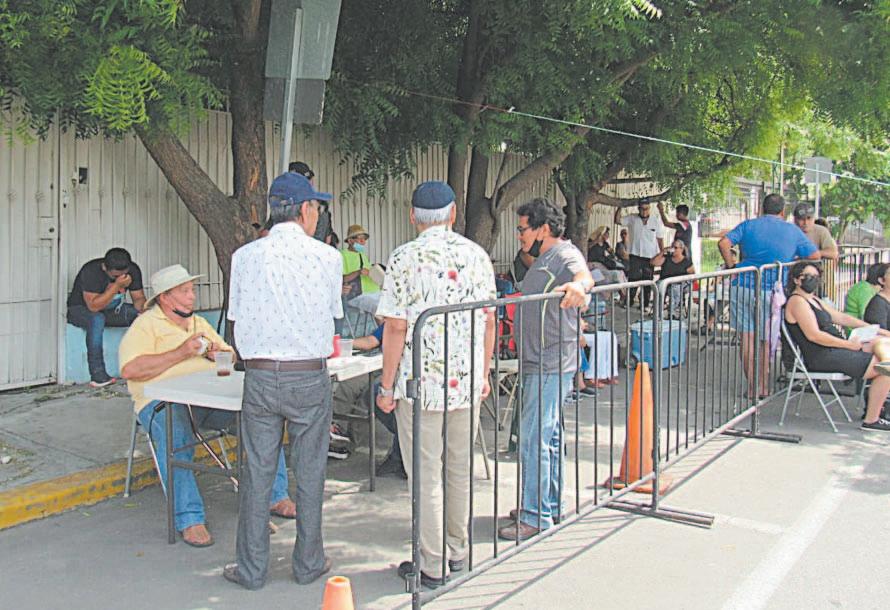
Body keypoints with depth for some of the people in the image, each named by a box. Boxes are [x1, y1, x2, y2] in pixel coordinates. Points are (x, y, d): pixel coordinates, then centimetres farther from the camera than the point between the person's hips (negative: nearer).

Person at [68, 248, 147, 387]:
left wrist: (143, 309, -30)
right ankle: (97, 375, -37)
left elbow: (138, 297, -6)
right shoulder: (91, 271, -29)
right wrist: (117, 285, -41)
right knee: (97, 319, -39)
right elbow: (93, 306, -35)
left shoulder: (133, 270, -12)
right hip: (81, 309, -5)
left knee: (140, 315, -20)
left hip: (112, 309, 5)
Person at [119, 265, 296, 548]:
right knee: (176, 439, -38)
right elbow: (131, 369, -14)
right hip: (165, 401, -5)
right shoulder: (145, 325, 3)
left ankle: (275, 496, -7)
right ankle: (189, 520, -31)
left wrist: (217, 354, 3)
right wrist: (181, 353, -14)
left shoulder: (200, 323, 25)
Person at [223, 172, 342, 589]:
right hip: (310, 377, -1)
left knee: (257, 472, 9)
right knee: (309, 473, 11)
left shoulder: (245, 256, 0)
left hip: (260, 377, 2)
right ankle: (308, 562, 23)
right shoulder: (327, 257, -5)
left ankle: (251, 568, 18)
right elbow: (333, 314, 5)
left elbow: (237, 318, 7)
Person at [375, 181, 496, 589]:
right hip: (467, 382, 5)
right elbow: (489, 320, 7)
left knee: (426, 475, 4)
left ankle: (433, 566, 11)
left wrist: (387, 386, -5)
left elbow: (396, 328, -12)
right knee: (460, 469, 17)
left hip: (421, 381, -5)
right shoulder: (476, 255, 4)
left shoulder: (405, 258, -9)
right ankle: (457, 551, 30)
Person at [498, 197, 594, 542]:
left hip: (551, 367, -11)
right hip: (539, 364, 11)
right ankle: (550, 506, 28)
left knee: (533, 439, -10)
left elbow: (583, 273, -37)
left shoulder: (565, 254, -13)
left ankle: (535, 517, -3)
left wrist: (579, 285, -57)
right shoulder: (543, 260, 18)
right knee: (548, 436, 17)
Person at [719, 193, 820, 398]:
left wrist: (731, 266, 4)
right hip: (772, 290, 0)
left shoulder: (748, 225, 7)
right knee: (766, 340, 11)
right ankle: (763, 387, 16)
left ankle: (752, 387, 9)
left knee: (747, 337, 6)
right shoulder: (793, 231, 7)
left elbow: (724, 243, -5)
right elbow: (815, 256, 8)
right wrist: (792, 262, 22)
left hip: (744, 287, 0)